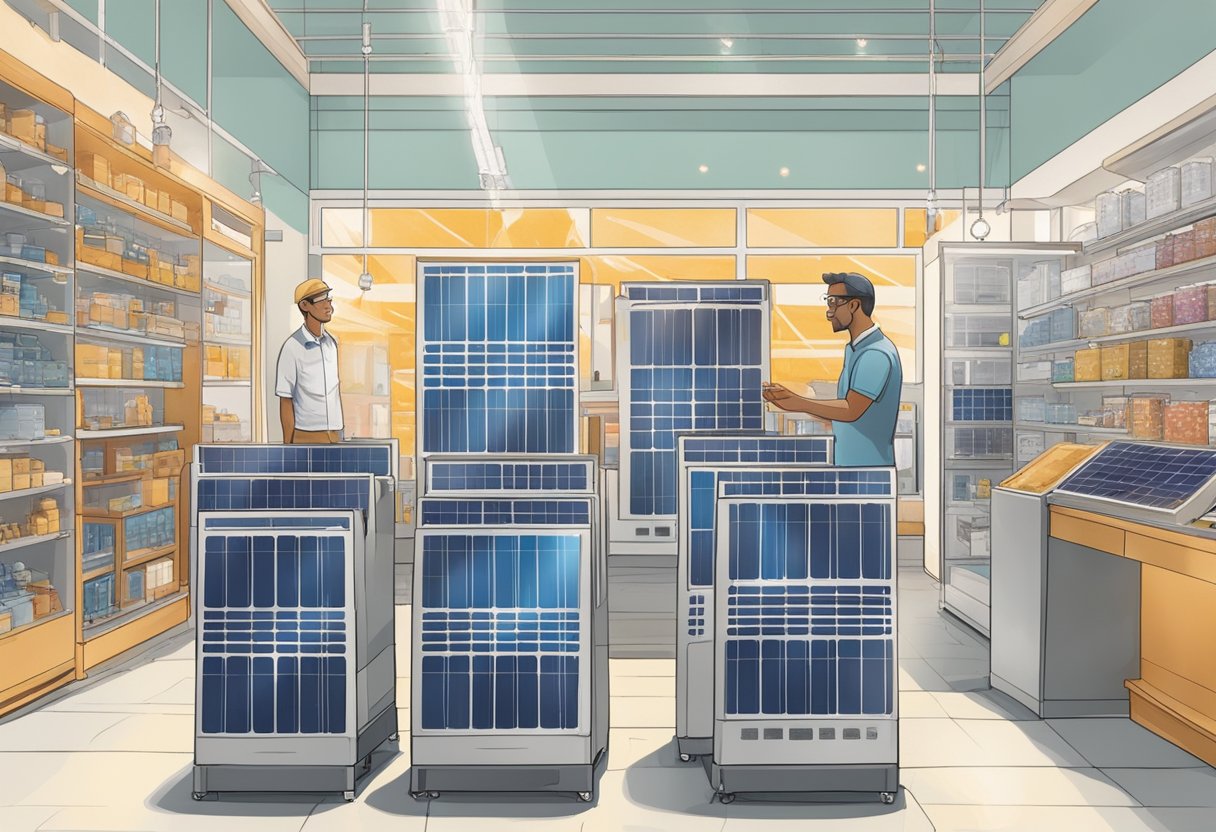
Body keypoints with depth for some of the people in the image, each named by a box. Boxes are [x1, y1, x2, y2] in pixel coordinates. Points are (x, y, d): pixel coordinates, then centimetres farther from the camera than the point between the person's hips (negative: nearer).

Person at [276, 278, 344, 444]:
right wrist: (288, 443, -8)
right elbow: (285, 400, -7)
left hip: (335, 434, 6)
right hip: (306, 436, -6)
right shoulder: (292, 347, -9)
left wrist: (342, 434, 12)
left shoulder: (333, 343, 8)